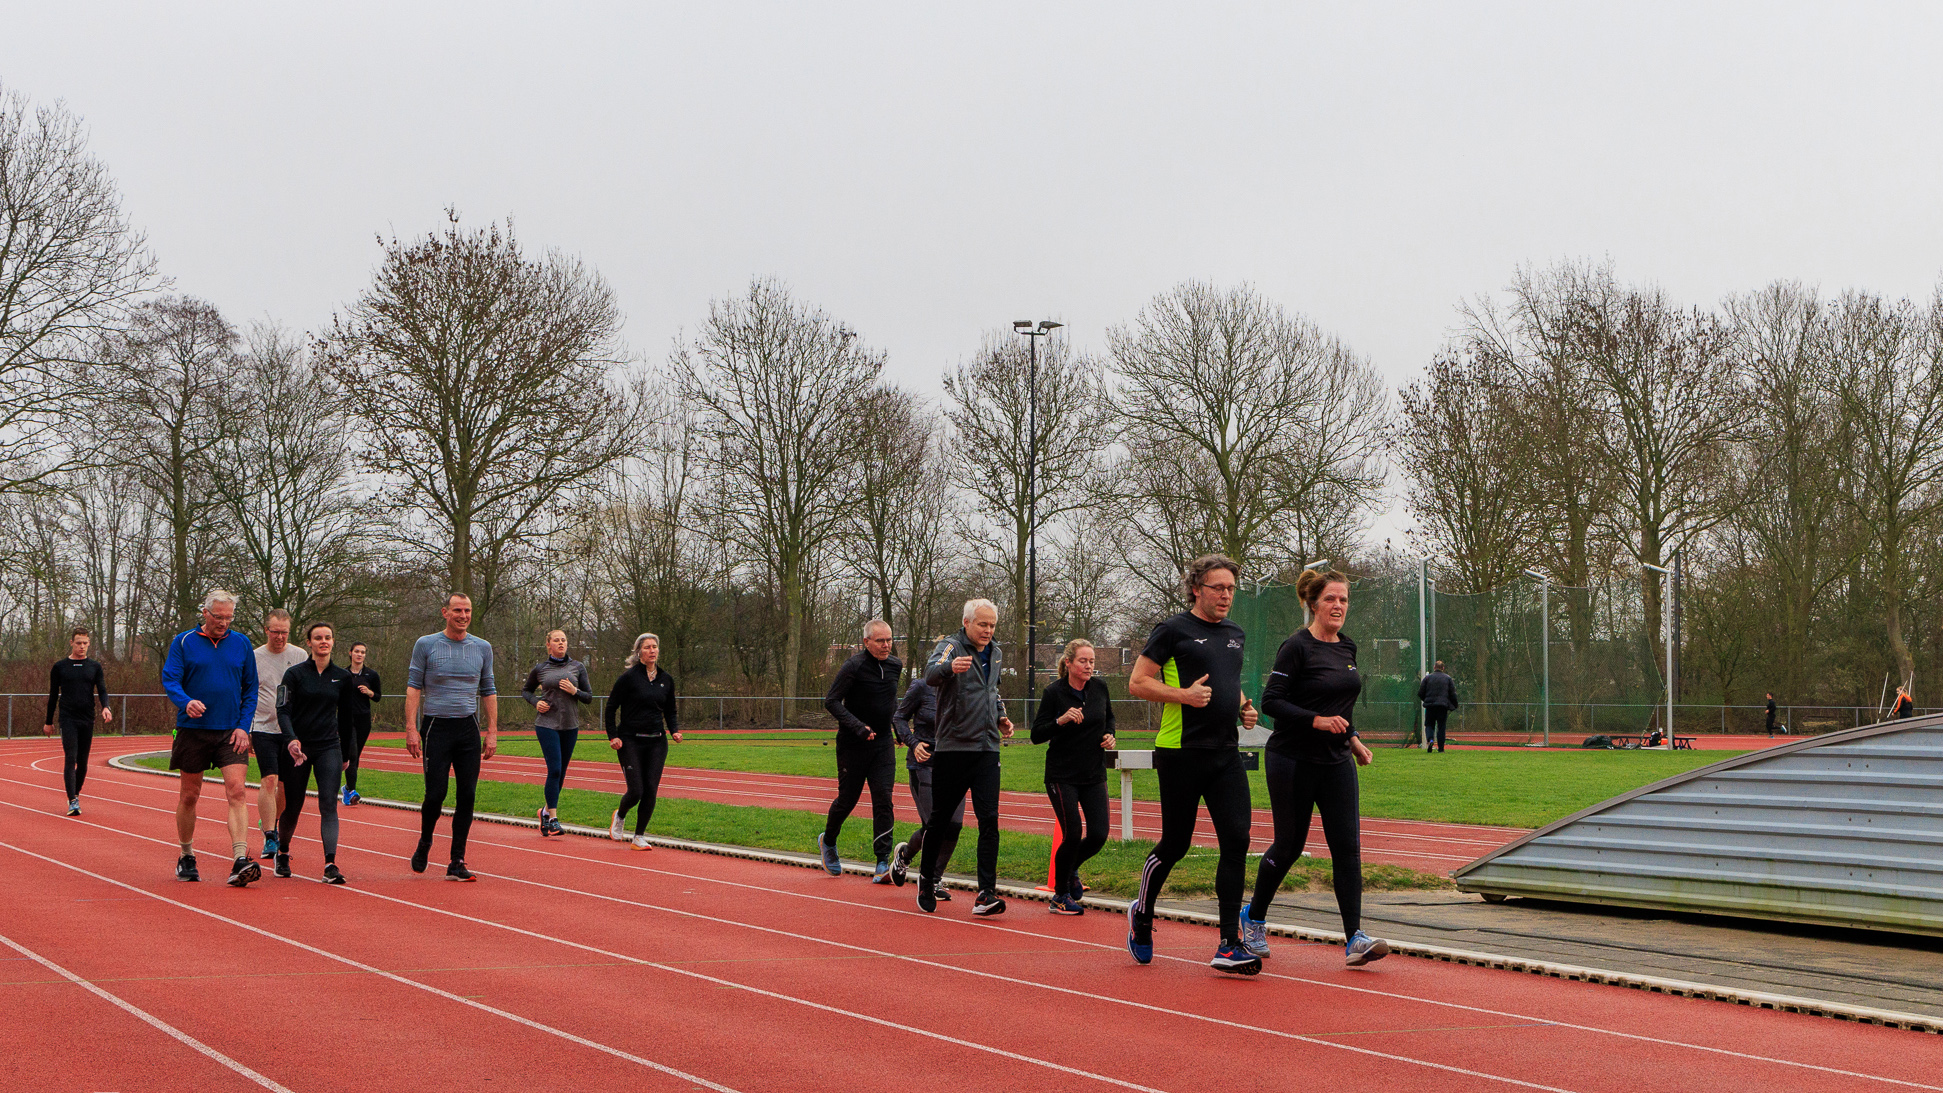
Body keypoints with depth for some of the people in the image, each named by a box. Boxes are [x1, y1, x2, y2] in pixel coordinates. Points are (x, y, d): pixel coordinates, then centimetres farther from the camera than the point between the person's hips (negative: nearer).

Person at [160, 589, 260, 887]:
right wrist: (186, 701, -29)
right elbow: (170, 679, -8)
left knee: (237, 791, -14)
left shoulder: (242, 644, 7)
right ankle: (186, 858, 28)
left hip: (231, 731, 1)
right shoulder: (183, 642, 1)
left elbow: (250, 688, 10)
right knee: (189, 795, 9)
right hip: (192, 729, -1)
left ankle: (241, 861, -20)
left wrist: (243, 726, -1)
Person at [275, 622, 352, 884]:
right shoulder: (295, 673, -2)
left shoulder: (342, 677, 7)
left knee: (329, 805, -12)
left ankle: (330, 864, -21)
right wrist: (292, 739, -25)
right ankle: (282, 853, 34)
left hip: (329, 747, 1)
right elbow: (283, 710, -9)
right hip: (297, 748, -1)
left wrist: (345, 753, 18)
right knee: (293, 805, 8)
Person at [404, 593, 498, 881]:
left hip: (469, 729, 3)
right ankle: (425, 842, 23)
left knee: (467, 796, -2)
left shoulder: (482, 648, 9)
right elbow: (413, 687, 0)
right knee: (436, 794, -6)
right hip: (436, 728, -3)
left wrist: (492, 732, 7)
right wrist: (411, 729, -9)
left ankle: (457, 862, 5)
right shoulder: (426, 645, 1)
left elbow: (488, 692, 13)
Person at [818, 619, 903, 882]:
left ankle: (883, 864, -10)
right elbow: (831, 701, -16)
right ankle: (827, 841, 36)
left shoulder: (895, 666, 6)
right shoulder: (854, 667, -15)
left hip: (883, 742, 4)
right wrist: (858, 726, -25)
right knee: (847, 799, 6)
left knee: (884, 800, -8)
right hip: (853, 744, -4)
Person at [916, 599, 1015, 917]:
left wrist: (1001, 716, 15)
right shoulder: (952, 646, -7)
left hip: (987, 749, 5)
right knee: (941, 819, 5)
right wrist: (950, 666, -51)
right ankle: (927, 879, 27)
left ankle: (986, 893, -11)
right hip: (952, 748, -4)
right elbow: (931, 673, -29)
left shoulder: (995, 653, 15)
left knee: (989, 820, -8)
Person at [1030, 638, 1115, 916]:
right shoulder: (1054, 692, -10)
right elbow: (1036, 735, -9)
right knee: (1072, 835, -10)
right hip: (1062, 775, -4)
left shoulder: (1099, 687, 1)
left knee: (1098, 835, -4)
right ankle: (1060, 895, 11)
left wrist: (1109, 735, 0)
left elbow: (1109, 717, 21)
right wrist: (1061, 721, -25)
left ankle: (1070, 869, 29)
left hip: (1094, 774, 4)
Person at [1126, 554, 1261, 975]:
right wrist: (1183, 695, -17)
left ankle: (1229, 946, -4)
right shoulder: (1173, 630, -4)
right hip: (1181, 754, -6)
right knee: (1175, 845, 3)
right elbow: (1137, 682, -5)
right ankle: (1141, 914, 31)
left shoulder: (1235, 634, 17)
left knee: (1237, 841, -6)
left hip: (1227, 754, 6)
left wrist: (1243, 706, 11)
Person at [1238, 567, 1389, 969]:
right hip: (1293, 760, -6)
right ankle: (1253, 919, 28)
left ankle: (1355, 939, -9)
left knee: (1347, 845, -6)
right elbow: (1270, 702, -16)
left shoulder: (1348, 647, 10)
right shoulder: (1297, 647, -12)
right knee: (1289, 845, 5)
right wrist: (1317, 721, -24)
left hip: (1336, 762, 6)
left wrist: (1352, 737, 17)